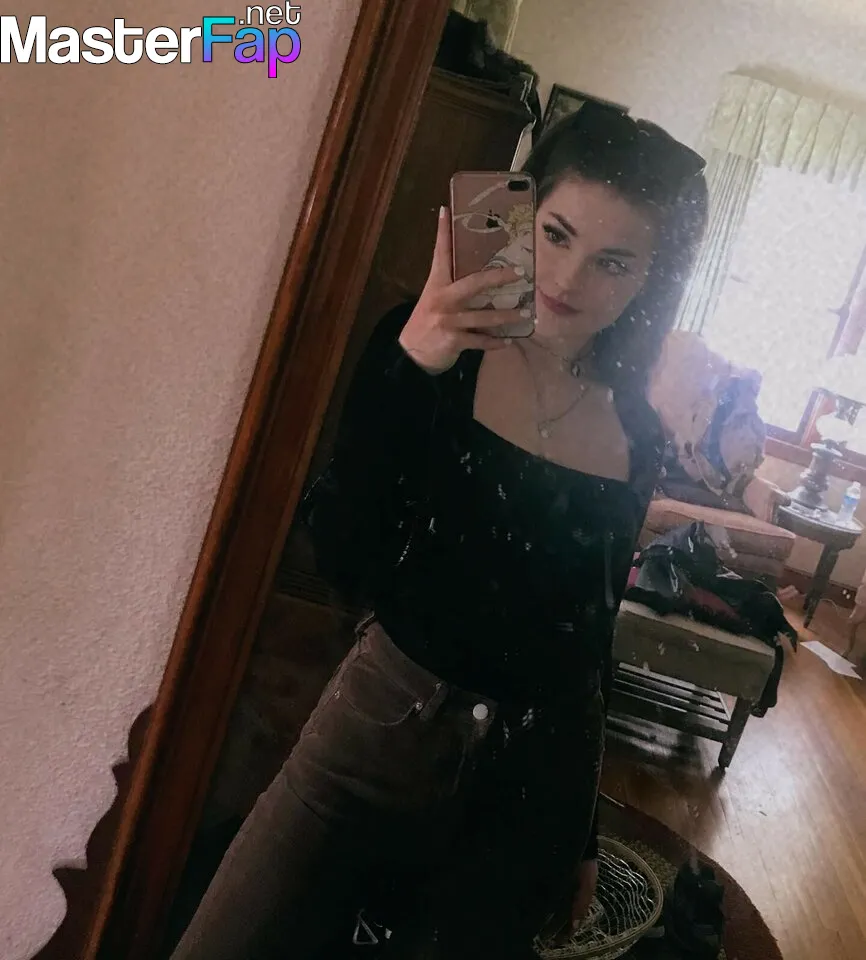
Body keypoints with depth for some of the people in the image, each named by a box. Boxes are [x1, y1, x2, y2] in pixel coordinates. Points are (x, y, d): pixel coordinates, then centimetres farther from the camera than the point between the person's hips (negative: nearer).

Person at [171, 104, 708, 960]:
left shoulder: (637, 441, -1)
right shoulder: (427, 348, -10)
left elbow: (589, 643, 8)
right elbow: (345, 564, -17)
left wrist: (578, 835, 15)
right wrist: (409, 370, -29)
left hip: (531, 777, 3)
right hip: (382, 723, -2)